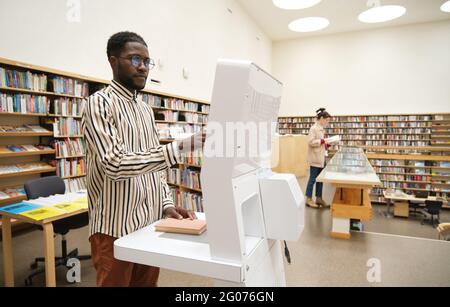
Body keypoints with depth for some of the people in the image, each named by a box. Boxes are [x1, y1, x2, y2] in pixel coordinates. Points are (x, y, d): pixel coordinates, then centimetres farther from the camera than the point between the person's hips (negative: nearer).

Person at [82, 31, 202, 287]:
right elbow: (115, 164, -25)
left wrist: (166, 204, 0)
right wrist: (178, 148, -32)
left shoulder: (146, 110, 13)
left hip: (151, 225, 7)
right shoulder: (99, 103, -11)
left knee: (148, 283, 18)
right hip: (116, 229, -6)